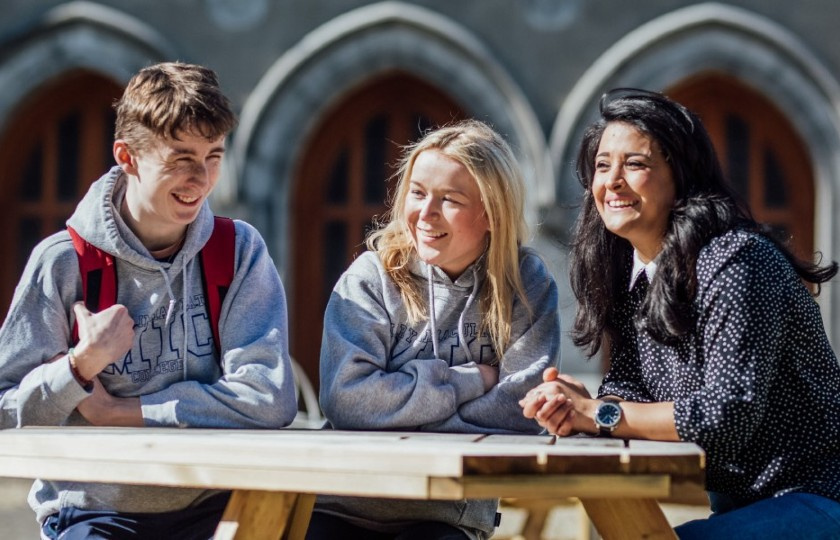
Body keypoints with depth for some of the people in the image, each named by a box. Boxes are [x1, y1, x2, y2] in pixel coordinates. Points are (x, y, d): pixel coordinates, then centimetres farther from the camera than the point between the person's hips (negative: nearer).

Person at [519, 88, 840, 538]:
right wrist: (575, 411, -16)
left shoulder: (735, 260, -19)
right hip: (737, 501, 9)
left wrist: (601, 414, -21)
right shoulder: (632, 270, 8)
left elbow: (731, 413, -26)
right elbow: (626, 387, 8)